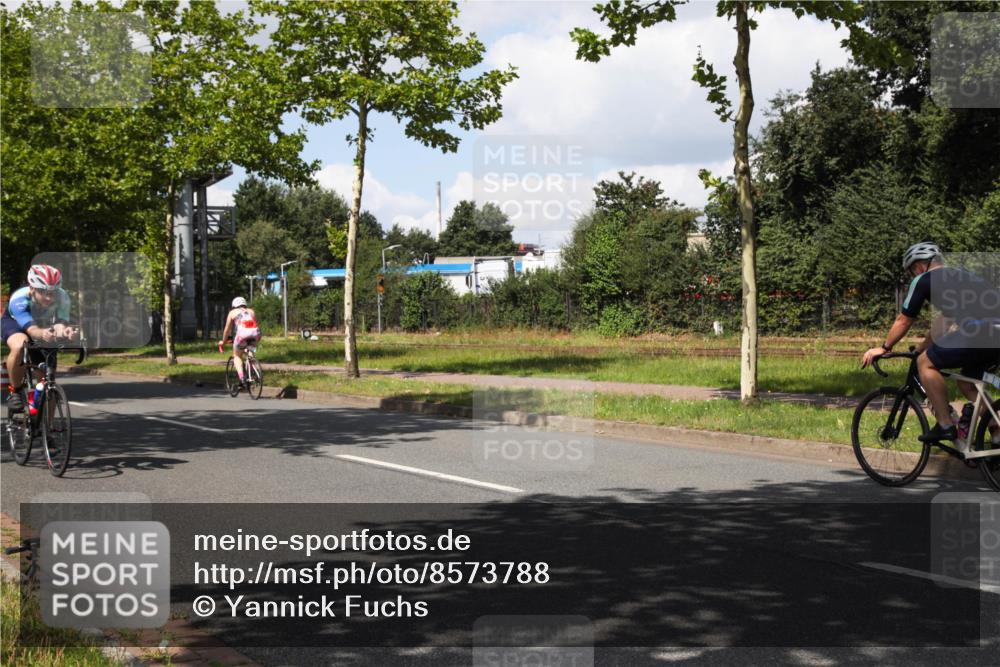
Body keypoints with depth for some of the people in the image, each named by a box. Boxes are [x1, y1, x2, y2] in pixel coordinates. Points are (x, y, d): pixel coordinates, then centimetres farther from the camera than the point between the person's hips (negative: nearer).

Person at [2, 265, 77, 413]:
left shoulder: (62, 298, -34)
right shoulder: (19, 299, -40)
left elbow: (60, 324, -45)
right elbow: (31, 329, -52)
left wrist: (64, 331, -69)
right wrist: (42, 334, -76)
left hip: (44, 326, 3)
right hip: (14, 323, -3)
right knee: (19, 347, -38)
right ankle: (15, 392, -16)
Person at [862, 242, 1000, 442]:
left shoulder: (924, 280, 10)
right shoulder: (961, 277, 33)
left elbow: (904, 321, 17)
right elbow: (943, 323, 42)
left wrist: (883, 348, 30)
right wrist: (921, 348, 51)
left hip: (980, 332, -8)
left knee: (926, 363, 7)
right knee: (967, 382, 25)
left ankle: (946, 425, 4)